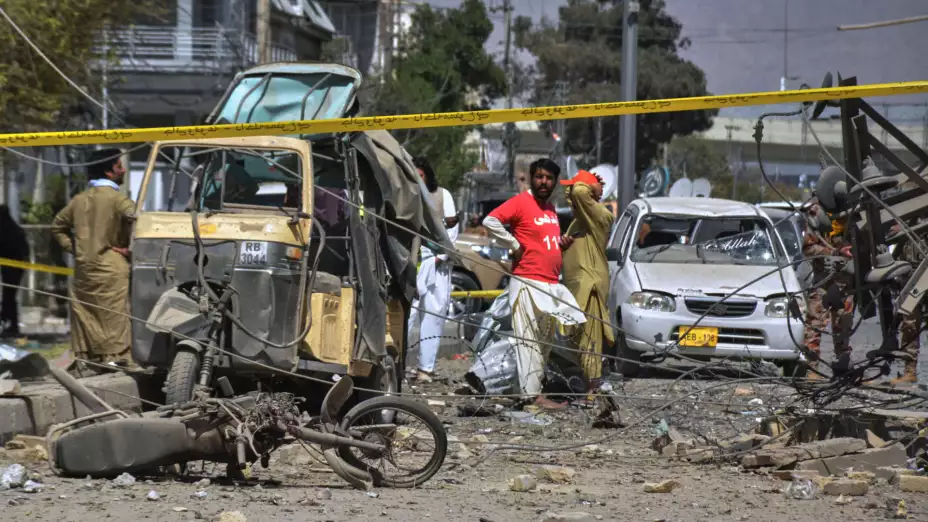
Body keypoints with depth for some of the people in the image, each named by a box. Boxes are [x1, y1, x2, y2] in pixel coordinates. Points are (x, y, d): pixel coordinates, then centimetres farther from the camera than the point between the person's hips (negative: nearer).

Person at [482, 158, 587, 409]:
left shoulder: (550, 208, 18)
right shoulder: (521, 202, -8)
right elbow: (490, 221, -20)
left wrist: (562, 241, 13)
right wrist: (514, 245, -15)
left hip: (550, 284, 9)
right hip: (528, 283, -9)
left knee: (545, 341, 12)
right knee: (529, 340, -10)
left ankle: (536, 387, 19)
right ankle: (532, 395, -13)